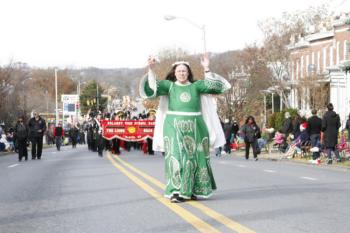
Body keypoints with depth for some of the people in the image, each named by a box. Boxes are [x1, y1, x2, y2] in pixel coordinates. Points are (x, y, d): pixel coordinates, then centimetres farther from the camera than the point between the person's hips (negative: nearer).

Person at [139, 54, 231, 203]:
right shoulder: (169, 85, 8)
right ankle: (176, 191, -12)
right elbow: (152, 88, -4)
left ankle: (192, 190, 11)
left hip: (194, 127, 2)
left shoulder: (196, 86, 10)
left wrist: (206, 69, -6)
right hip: (175, 127, -2)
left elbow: (213, 85, 0)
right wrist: (151, 70, -14)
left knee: (193, 158, 3)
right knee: (177, 157, -9)